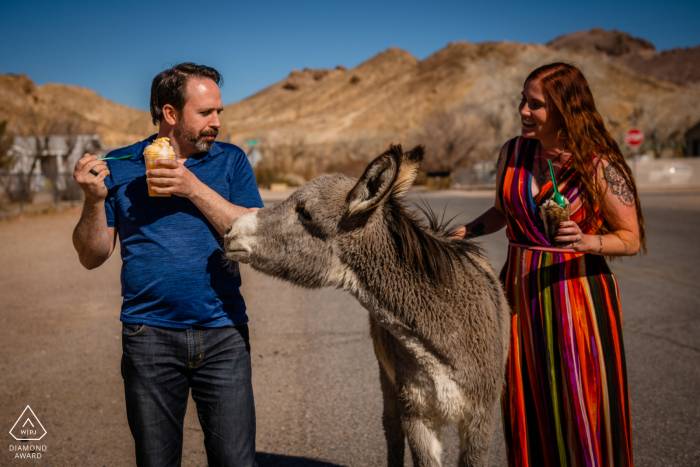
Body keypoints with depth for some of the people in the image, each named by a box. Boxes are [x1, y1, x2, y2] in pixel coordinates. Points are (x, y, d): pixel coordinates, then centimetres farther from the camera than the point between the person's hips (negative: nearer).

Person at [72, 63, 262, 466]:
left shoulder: (231, 161, 6)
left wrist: (193, 188, -13)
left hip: (223, 334, 0)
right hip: (150, 336, 0)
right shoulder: (119, 166, 5)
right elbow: (93, 257, 7)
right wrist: (95, 200, -11)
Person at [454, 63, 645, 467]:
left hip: (576, 294, -4)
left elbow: (631, 239, -5)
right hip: (519, 290, 5)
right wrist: (462, 232, 7)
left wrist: (586, 242, -23)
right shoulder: (513, 153, 4)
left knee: (579, 410, 0)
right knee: (528, 411, 10)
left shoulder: (600, 166, -10)